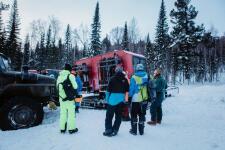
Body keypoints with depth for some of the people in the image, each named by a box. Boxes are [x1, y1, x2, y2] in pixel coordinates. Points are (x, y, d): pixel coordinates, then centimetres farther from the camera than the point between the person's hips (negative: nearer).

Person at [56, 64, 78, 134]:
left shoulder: (59, 76, 9)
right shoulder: (70, 76, -11)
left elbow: (57, 86, 12)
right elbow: (75, 86, -12)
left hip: (62, 97, 6)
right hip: (69, 97, -6)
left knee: (63, 113, 14)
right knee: (71, 113, 4)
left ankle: (62, 128, 21)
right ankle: (71, 128, 9)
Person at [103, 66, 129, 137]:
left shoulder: (113, 78, -6)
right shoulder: (125, 79, 3)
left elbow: (108, 89, -7)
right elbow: (127, 90, 6)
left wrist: (107, 98, 0)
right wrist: (126, 98, 16)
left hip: (113, 99, -3)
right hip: (121, 99, 4)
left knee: (109, 115, 6)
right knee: (118, 116, 13)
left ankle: (108, 130, 8)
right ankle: (115, 130, 17)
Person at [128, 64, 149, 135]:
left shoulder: (134, 77, -11)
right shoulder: (147, 77, 0)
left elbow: (131, 88, -10)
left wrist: (129, 97, -1)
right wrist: (149, 97, 15)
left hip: (135, 99, -4)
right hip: (144, 99, 4)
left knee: (134, 115, 10)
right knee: (142, 114, 15)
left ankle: (134, 130, 17)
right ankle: (141, 131, 24)